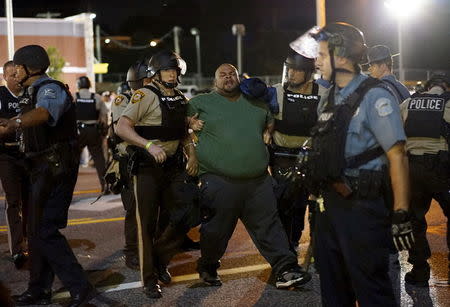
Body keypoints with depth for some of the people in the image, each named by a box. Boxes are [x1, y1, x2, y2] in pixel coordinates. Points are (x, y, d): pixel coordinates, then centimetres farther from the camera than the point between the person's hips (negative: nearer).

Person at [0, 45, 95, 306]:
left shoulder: (50, 89, -16)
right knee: (37, 229, 15)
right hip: (44, 167, 10)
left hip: (56, 167, -10)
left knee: (44, 230, -12)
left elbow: (42, 114, -40)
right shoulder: (33, 91, 16)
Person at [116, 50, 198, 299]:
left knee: (185, 216, 3)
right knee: (147, 224, 1)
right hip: (148, 168, -6)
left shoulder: (180, 100, 12)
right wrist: (149, 145, -29)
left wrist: (192, 155, 6)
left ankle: (159, 259, 26)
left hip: (174, 166, 6)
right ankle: (149, 280, 14)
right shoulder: (146, 95, -10)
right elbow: (121, 128, -18)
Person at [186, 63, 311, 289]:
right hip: (218, 183, -3)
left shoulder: (256, 103, 17)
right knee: (215, 230, 4)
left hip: (258, 181, 4)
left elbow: (270, 125, 30)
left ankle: (286, 270, 4)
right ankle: (208, 268, 25)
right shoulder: (201, 103, 5)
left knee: (269, 226, 2)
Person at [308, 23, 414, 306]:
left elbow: (397, 156, -17)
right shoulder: (329, 100, 12)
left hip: (362, 207, -8)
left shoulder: (374, 96, -14)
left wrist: (401, 214, -20)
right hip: (331, 204, 8)